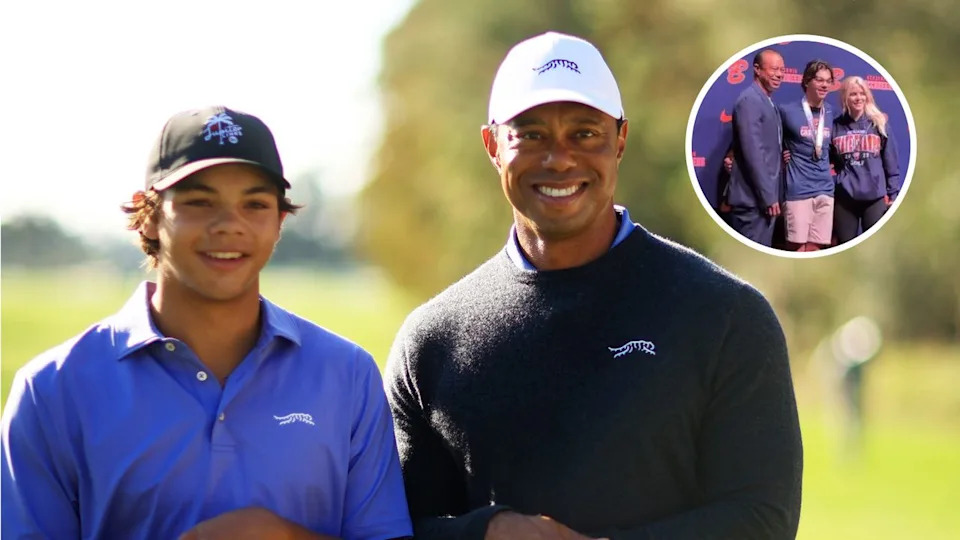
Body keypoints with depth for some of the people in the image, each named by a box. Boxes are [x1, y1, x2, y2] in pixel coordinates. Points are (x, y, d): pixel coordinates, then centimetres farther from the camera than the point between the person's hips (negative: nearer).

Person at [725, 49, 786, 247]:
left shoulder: (768, 103, 18)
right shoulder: (749, 101, -13)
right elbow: (753, 153, -19)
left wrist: (774, 195, 12)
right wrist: (768, 196, -20)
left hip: (765, 196, 10)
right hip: (753, 198, -10)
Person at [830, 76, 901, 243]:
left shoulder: (878, 125, 4)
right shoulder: (836, 127, 5)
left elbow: (891, 163, 4)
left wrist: (894, 194, 0)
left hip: (875, 196, -1)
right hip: (844, 197, 1)